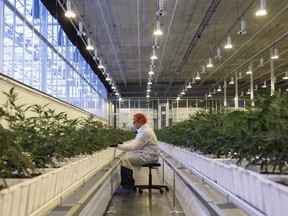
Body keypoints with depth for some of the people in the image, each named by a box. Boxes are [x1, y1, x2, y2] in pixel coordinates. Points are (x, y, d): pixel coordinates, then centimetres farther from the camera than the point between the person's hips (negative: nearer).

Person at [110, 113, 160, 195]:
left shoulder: (145, 131, -20)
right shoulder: (143, 129, 14)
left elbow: (134, 146, -23)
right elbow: (134, 142, 19)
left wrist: (118, 146, -19)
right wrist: (122, 143, 6)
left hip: (149, 156, -11)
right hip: (146, 153, 11)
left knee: (125, 160, -21)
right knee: (126, 156, 9)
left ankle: (126, 187, -14)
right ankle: (130, 185, 12)